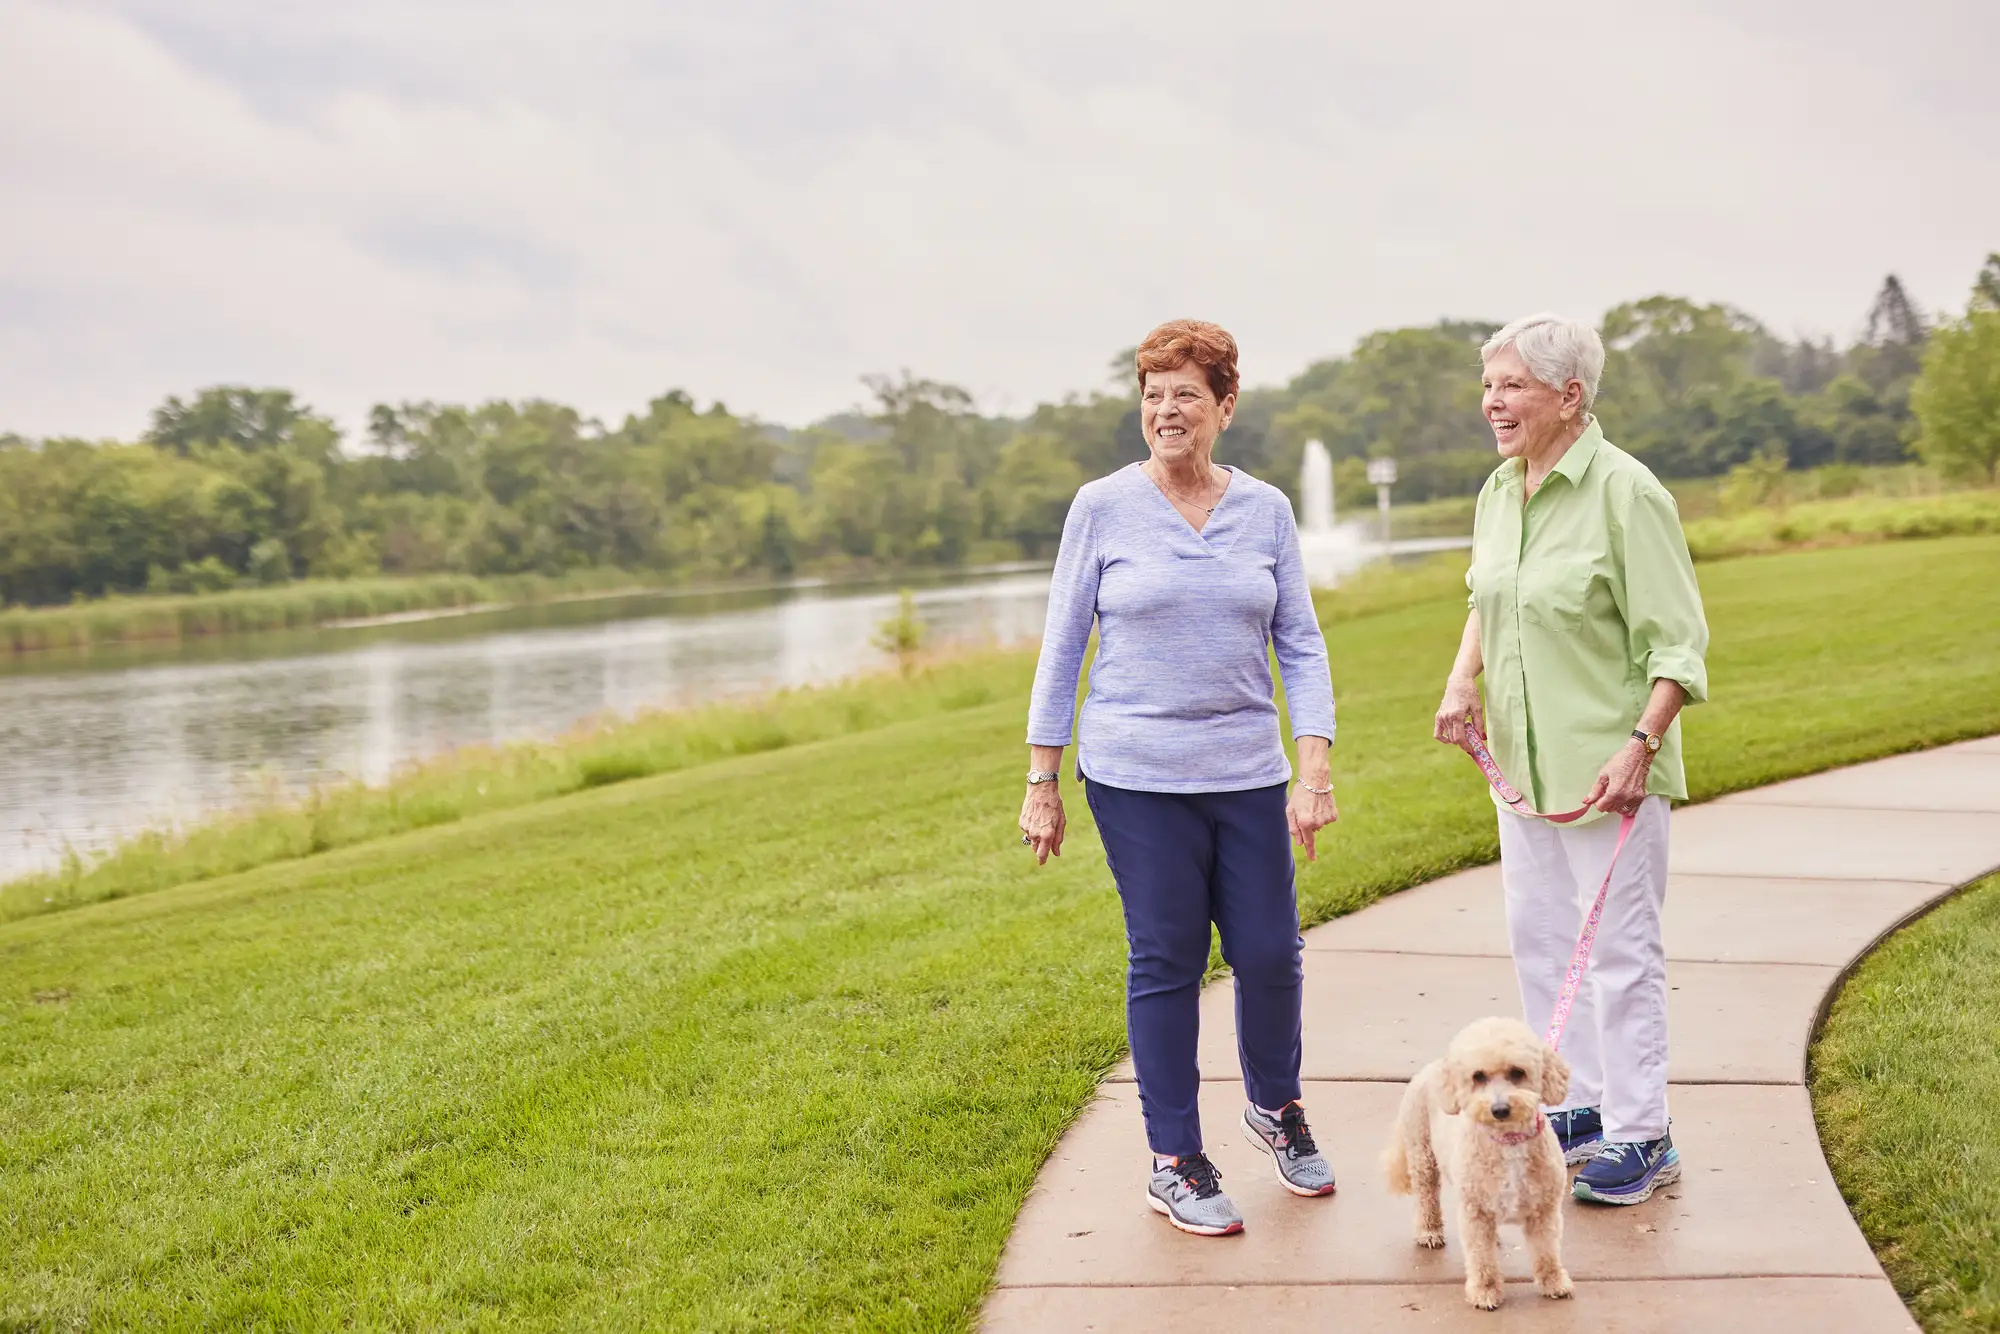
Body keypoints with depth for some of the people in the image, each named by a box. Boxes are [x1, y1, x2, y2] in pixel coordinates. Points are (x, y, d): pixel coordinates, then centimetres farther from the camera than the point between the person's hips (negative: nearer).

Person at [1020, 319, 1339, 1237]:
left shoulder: (1267, 511, 5)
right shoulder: (1102, 508, -1)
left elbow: (1300, 645, 6)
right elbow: (1062, 646, 3)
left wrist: (1314, 767, -4)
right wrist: (1041, 782, 1)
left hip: (1247, 774, 2)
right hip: (1137, 777, -2)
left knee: (1271, 952, 5)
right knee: (1166, 961, 2)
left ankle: (1275, 1107, 33)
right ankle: (1174, 1162, 16)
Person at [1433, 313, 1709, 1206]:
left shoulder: (1625, 493, -15)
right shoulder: (1498, 492, 8)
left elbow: (1678, 643, -15)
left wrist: (1639, 746, -24)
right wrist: (1463, 678, 7)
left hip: (1607, 767, -8)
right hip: (1523, 762, 8)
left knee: (1619, 948, -1)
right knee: (1538, 939, 15)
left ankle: (1639, 1139, 11)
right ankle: (1579, 1106, 30)